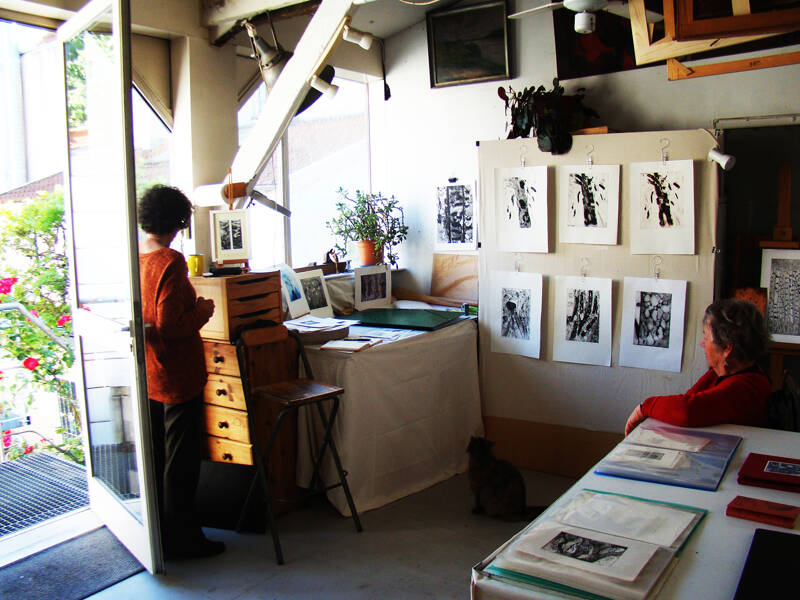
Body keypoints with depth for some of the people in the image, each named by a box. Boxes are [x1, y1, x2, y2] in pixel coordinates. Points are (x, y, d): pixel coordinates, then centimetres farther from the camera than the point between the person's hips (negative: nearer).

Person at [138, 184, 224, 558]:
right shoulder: (170, 262, -20)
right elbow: (169, 325, -24)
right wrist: (202, 311, -10)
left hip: (147, 374, 8)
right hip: (177, 376, -8)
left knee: (155, 456, 19)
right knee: (180, 461, 4)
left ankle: (159, 531, 33)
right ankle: (180, 539, 15)